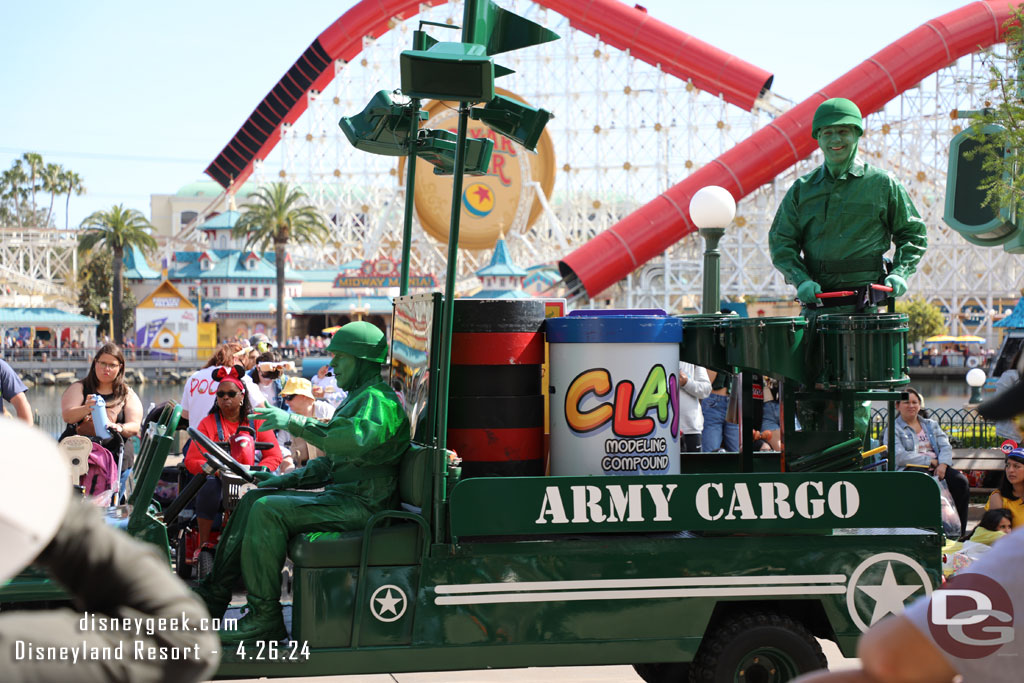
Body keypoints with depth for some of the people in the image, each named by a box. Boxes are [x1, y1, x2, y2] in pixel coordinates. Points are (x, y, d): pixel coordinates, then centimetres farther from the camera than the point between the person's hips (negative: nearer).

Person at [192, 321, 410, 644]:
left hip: (360, 504, -11)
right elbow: (331, 462, 28)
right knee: (254, 499, 8)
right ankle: (213, 595, 7)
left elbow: (355, 439, -34)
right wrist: (284, 479, 16)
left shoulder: (378, 399, -12)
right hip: (342, 496, 11)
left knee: (268, 511, -23)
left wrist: (294, 422, -31)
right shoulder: (358, 399, 24)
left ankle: (265, 618, -20)